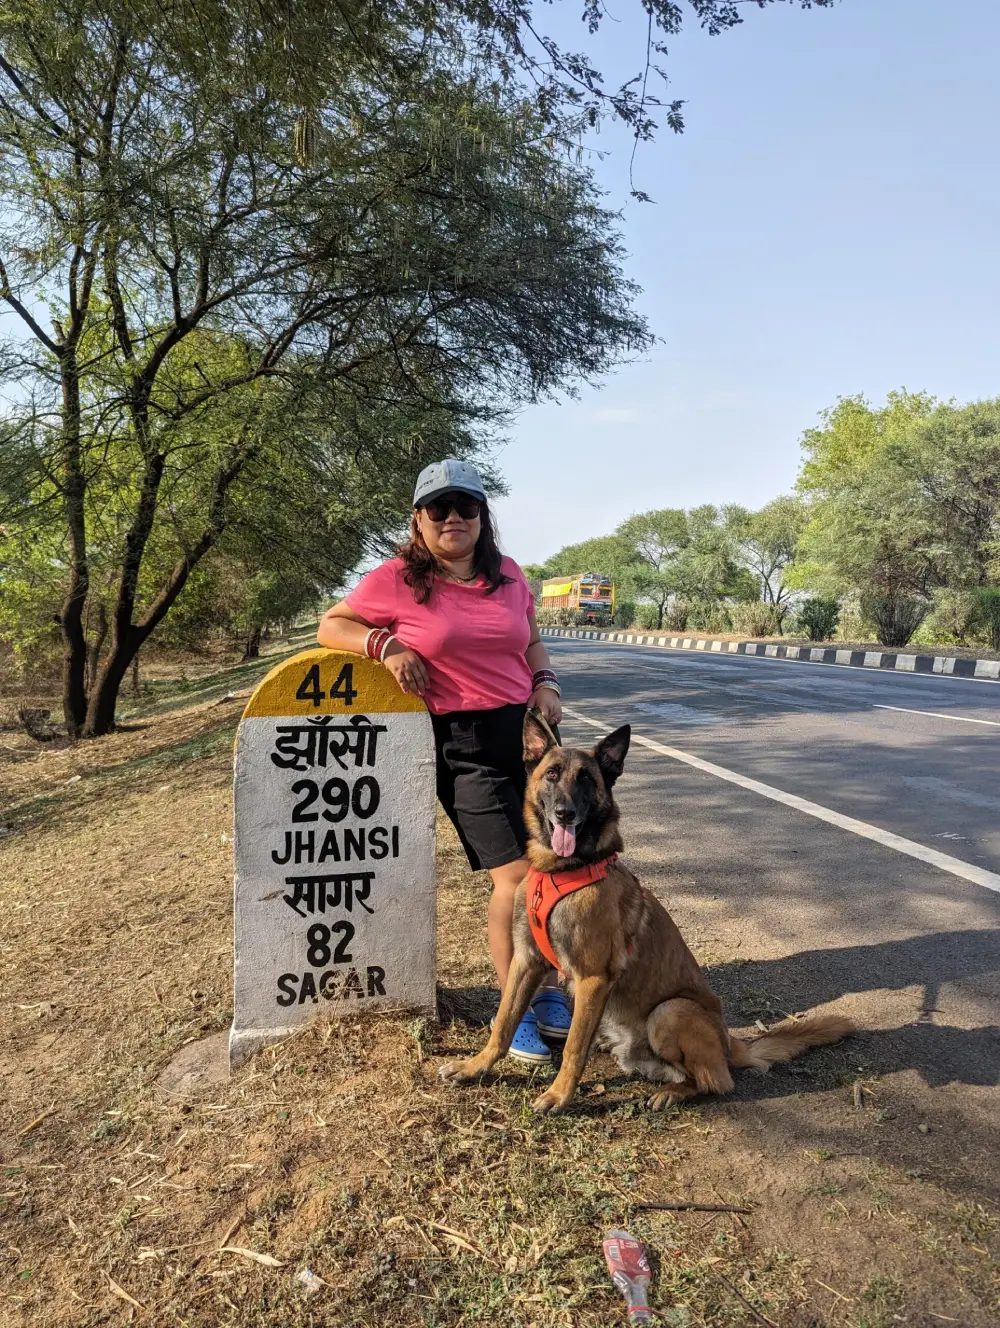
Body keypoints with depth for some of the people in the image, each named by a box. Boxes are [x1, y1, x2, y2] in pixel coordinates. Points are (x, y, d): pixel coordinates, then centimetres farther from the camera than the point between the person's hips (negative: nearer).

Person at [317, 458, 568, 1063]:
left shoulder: (509, 575, 10)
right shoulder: (395, 580, -3)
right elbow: (331, 627, 5)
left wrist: (546, 683, 3)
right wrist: (385, 644, -13)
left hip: (528, 729, 5)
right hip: (464, 745, -5)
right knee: (516, 877, -8)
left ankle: (549, 993, 30)